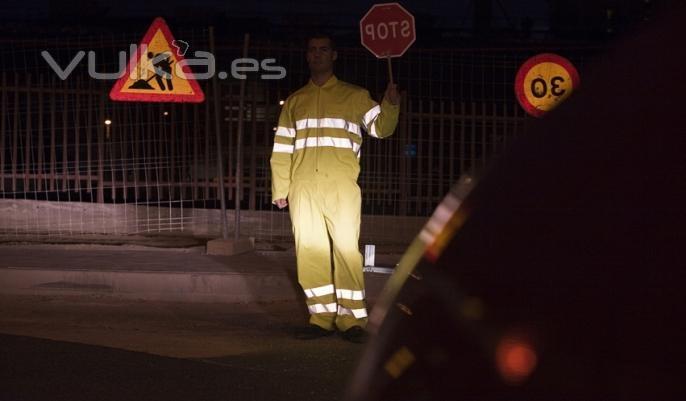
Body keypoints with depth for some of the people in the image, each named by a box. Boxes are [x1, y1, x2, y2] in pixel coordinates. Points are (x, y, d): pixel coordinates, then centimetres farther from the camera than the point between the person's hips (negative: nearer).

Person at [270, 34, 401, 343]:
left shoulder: (354, 96, 13)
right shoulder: (294, 101, 21)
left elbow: (379, 127, 2)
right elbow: (281, 148, 20)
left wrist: (390, 106, -18)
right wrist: (279, 189, 12)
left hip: (341, 186, -3)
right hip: (303, 187, 3)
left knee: (346, 248, -10)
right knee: (310, 251, -1)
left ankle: (351, 319, -7)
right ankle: (322, 317, 4)